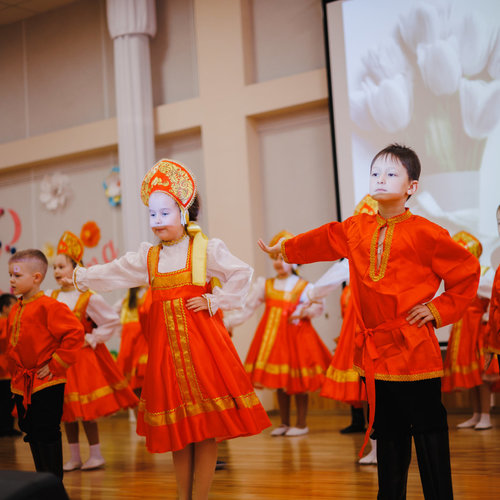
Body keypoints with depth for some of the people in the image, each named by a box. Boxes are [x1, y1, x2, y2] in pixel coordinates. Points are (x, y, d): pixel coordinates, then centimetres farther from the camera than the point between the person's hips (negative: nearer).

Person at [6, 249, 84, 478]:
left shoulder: (49, 307, -14)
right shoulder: (15, 310, 11)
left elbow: (75, 333, -21)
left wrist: (56, 364, -18)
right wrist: (14, 373, 16)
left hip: (46, 383, -8)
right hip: (21, 384, 8)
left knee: (47, 434, -4)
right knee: (31, 434, 14)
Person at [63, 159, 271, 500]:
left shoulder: (206, 248, -1)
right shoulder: (147, 257, 12)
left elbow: (241, 274, -4)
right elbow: (113, 274, 17)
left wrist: (214, 301, -8)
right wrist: (79, 276, 17)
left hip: (201, 338, -4)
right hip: (165, 341, 4)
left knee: (206, 423, -4)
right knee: (178, 426, 7)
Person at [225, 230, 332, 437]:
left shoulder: (303, 286, 1)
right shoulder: (265, 285, 8)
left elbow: (318, 306, 2)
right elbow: (246, 308, 5)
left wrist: (303, 312, -15)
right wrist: (227, 321, -4)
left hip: (296, 334, -3)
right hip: (273, 336, 4)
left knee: (298, 383, 0)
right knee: (280, 382, 9)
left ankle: (301, 423, 11)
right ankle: (284, 423, 19)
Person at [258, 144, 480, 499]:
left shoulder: (425, 233, -8)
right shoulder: (356, 229, 7)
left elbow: (468, 270, -1)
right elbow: (323, 240, 25)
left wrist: (440, 309, -4)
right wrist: (284, 250, 36)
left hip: (414, 350, -5)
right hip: (375, 350, 5)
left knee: (429, 432, 1)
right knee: (388, 433, 15)